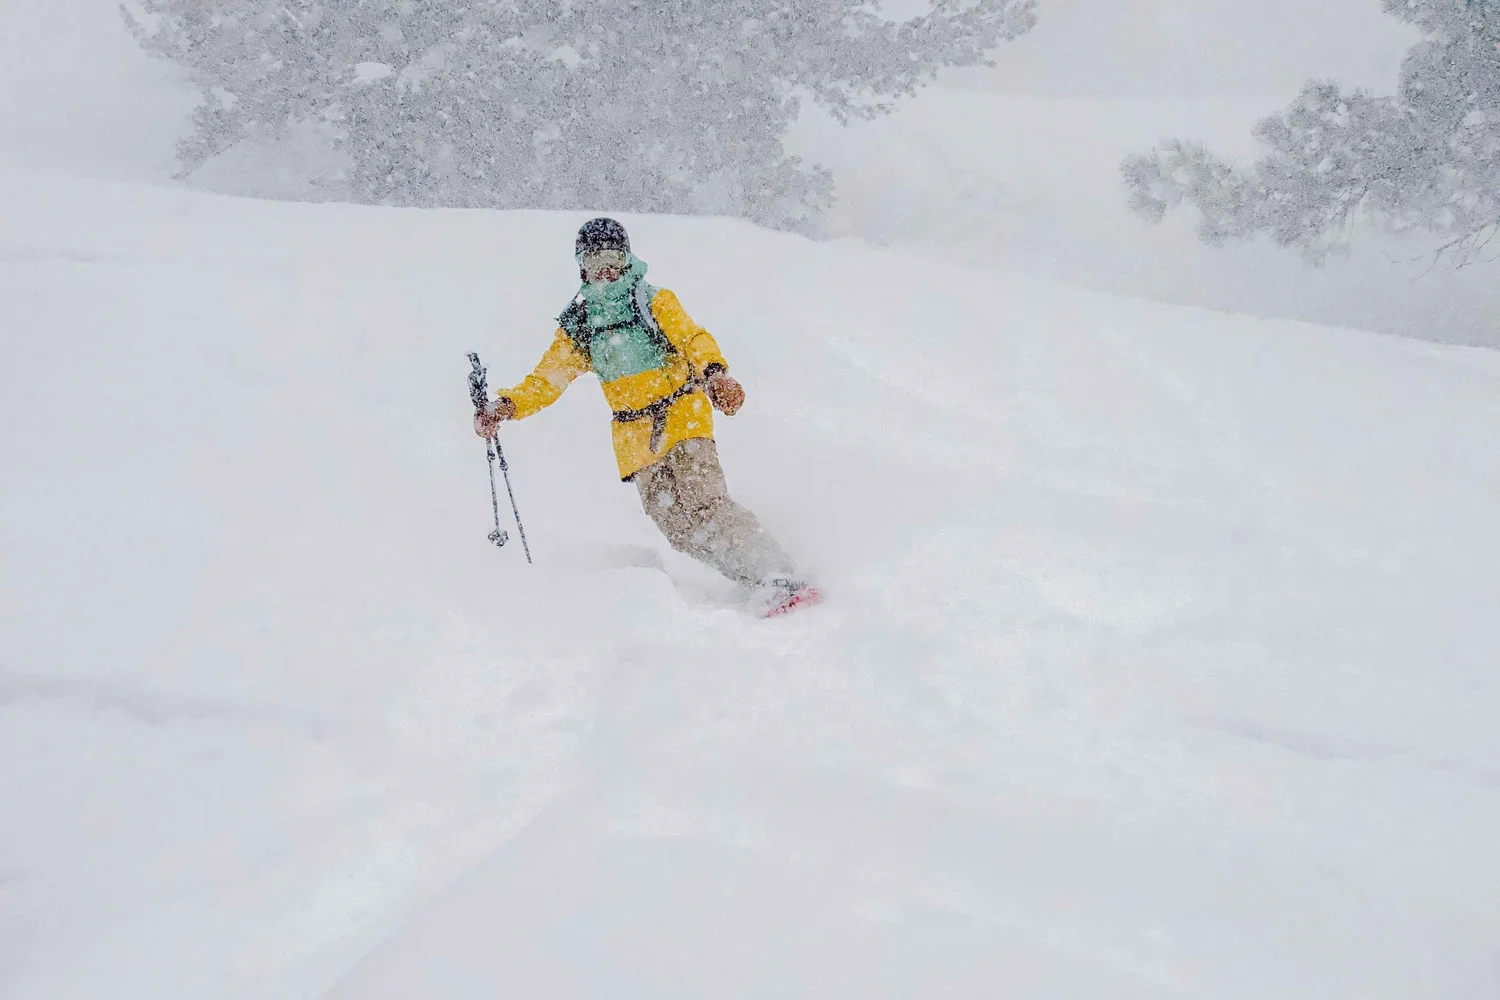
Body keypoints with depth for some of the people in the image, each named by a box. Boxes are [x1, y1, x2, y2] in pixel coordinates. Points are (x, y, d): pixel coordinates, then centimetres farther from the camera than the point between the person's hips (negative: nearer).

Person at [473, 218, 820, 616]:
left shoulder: (654, 301, 1)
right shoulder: (576, 326, 11)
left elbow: (693, 338, -12)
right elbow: (546, 380, 13)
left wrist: (714, 372, -34)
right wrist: (506, 405, -5)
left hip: (682, 418, -4)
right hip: (636, 436, 4)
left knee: (706, 505, -21)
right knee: (680, 530, -8)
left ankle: (779, 579, -22)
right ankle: (757, 582, -2)